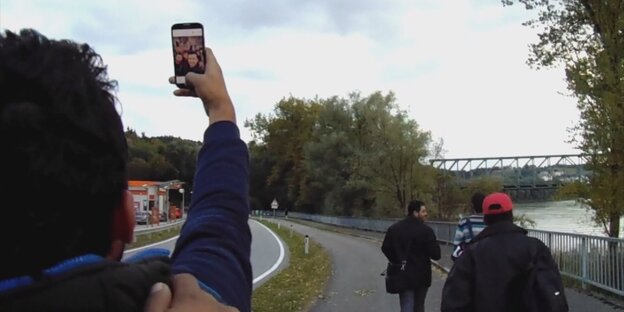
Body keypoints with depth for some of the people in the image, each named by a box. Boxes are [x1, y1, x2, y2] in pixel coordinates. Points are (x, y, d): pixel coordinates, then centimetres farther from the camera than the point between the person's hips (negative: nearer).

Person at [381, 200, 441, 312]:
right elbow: (436, 254, -16)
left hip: (403, 276, 2)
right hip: (421, 276, -2)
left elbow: (385, 248, 5)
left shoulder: (393, 228, 1)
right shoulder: (426, 230, -15)